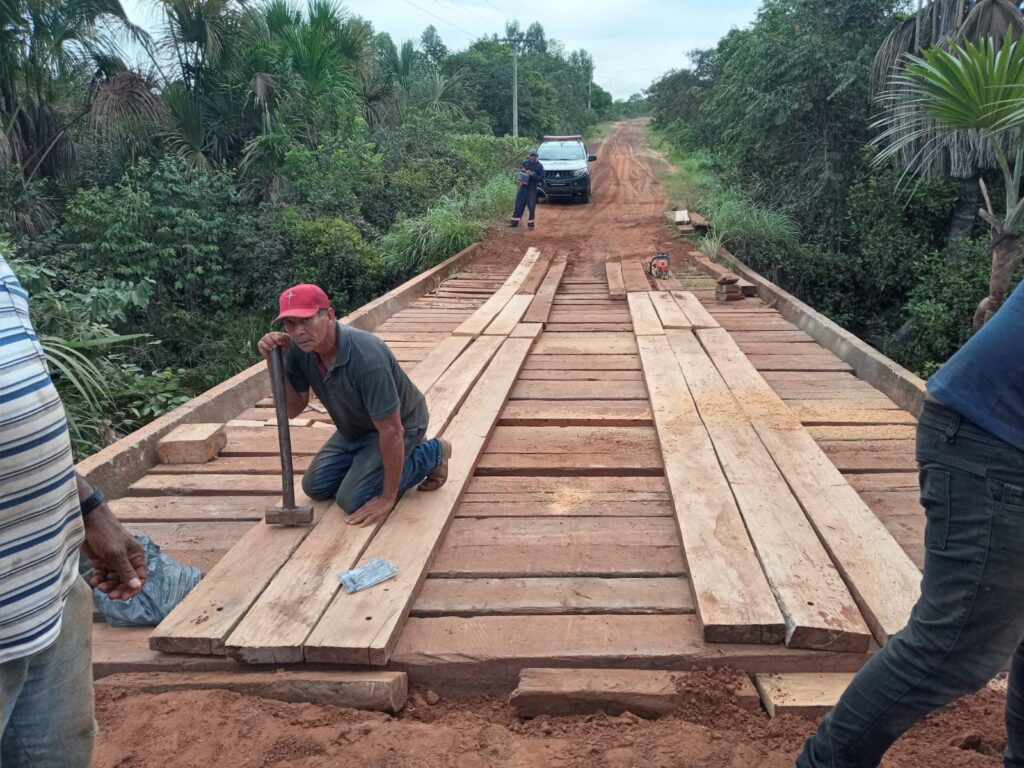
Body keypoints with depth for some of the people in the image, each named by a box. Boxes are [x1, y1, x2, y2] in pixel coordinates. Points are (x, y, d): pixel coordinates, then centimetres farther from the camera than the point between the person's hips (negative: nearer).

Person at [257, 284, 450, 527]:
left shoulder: (366, 357, -39)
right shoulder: (300, 348, -16)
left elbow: (391, 431, -35)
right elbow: (293, 409, -9)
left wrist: (388, 498, -28)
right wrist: (274, 363, -26)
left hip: (401, 422, -7)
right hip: (355, 428, 7)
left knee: (353, 500, -14)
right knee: (315, 486, 6)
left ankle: (431, 453, 3)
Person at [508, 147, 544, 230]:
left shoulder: (539, 166, -3)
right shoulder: (525, 163, 6)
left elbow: (541, 178, -9)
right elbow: (519, 172, 15)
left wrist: (532, 175, -20)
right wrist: (522, 171, -8)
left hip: (532, 189, -3)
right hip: (523, 187, 3)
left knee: (532, 207, -2)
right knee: (519, 205, 4)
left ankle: (531, 223, 9)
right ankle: (514, 222, 10)